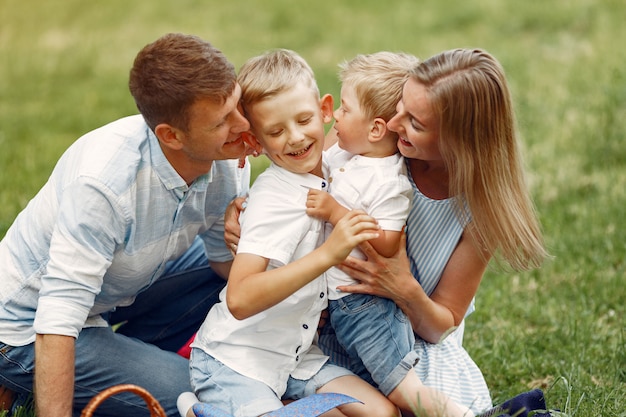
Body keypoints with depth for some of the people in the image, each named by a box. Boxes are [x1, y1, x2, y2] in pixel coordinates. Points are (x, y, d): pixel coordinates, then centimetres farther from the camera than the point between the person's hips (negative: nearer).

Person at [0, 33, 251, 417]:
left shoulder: (229, 159, -15)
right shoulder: (105, 182, -37)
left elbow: (226, 260, -2)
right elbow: (57, 319, -37)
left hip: (114, 291, 8)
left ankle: (131, 358, 9)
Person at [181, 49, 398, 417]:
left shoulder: (329, 173, 1)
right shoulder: (277, 199, -22)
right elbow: (240, 300, -34)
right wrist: (328, 254, -38)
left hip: (294, 355, 8)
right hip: (235, 361, -7)